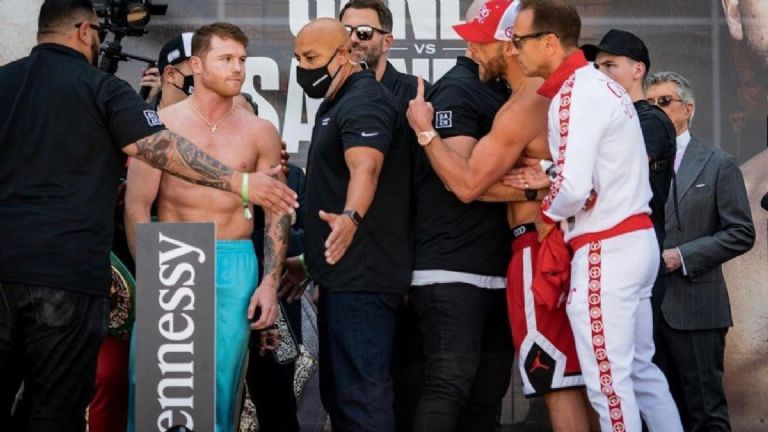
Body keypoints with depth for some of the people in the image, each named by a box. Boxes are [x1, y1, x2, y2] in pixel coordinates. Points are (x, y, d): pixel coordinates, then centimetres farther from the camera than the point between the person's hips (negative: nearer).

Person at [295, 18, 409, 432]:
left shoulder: (364, 101, -14)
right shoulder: (335, 103, 18)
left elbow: (365, 167, -33)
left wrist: (351, 217, -52)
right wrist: (308, 258, 32)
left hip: (362, 276, -11)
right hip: (342, 273, 11)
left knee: (362, 394, -14)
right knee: (337, 391, 15)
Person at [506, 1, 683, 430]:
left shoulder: (575, 94, -16)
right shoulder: (600, 85, 15)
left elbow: (574, 187, -25)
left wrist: (546, 214, -6)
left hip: (606, 249, -10)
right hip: (635, 238, 10)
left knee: (608, 382, -4)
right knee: (640, 370, 16)